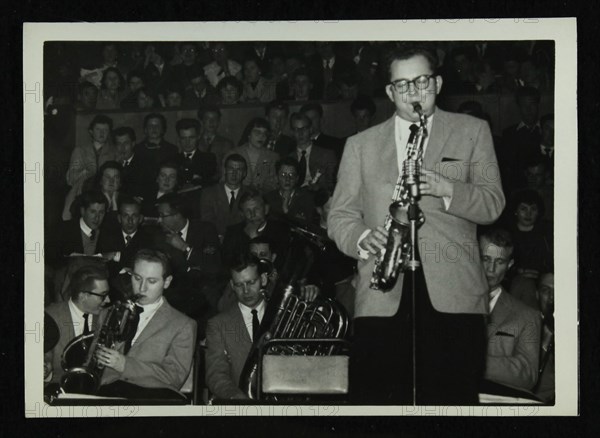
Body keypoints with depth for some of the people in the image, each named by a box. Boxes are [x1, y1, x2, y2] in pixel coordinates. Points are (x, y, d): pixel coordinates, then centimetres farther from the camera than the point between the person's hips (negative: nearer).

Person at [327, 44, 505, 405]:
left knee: (451, 400, -5)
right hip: (383, 297, 1)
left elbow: (492, 205, 6)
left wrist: (446, 189, -12)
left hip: (453, 295, -1)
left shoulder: (472, 131, 14)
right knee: (376, 401, -5)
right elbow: (340, 216, 15)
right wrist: (362, 238, -7)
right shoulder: (360, 145, 18)